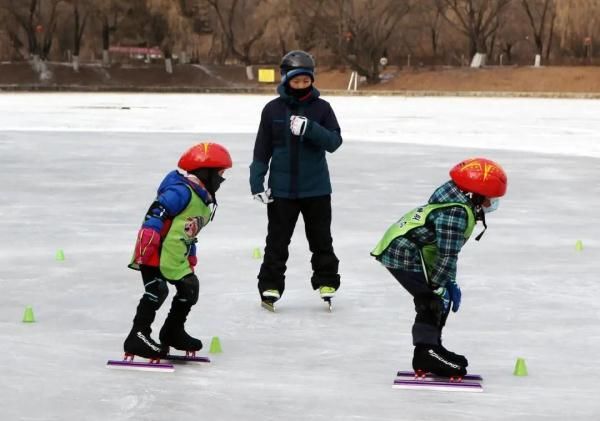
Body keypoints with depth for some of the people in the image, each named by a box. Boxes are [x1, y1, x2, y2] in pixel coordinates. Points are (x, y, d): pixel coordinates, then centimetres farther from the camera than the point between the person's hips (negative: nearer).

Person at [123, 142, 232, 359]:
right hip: (154, 252, -10)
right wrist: (148, 240, -34)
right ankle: (138, 336, -21)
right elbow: (156, 213, -27)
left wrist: (191, 260, 22)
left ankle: (173, 332, 30)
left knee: (189, 287, 16)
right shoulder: (182, 192, -19)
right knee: (157, 290, -21)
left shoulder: (203, 198, 14)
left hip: (176, 254, 10)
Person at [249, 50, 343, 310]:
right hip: (281, 189, 0)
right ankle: (270, 286, 14)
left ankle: (327, 282, 21)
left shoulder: (321, 108, -2)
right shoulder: (273, 110, -2)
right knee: (277, 240, 5)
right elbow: (262, 149, 2)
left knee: (321, 239, 9)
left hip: (316, 189, 0)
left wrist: (309, 129, -26)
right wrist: (257, 183, -4)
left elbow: (334, 141, -10)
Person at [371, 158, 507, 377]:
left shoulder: (458, 205, 11)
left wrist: (450, 282, 14)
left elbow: (447, 251, 17)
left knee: (438, 300, 16)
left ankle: (431, 348, 24)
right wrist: (441, 285, -16)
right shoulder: (456, 213, -24)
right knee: (435, 300, -12)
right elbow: (446, 255, -23)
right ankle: (427, 353, -10)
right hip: (405, 256, -11)